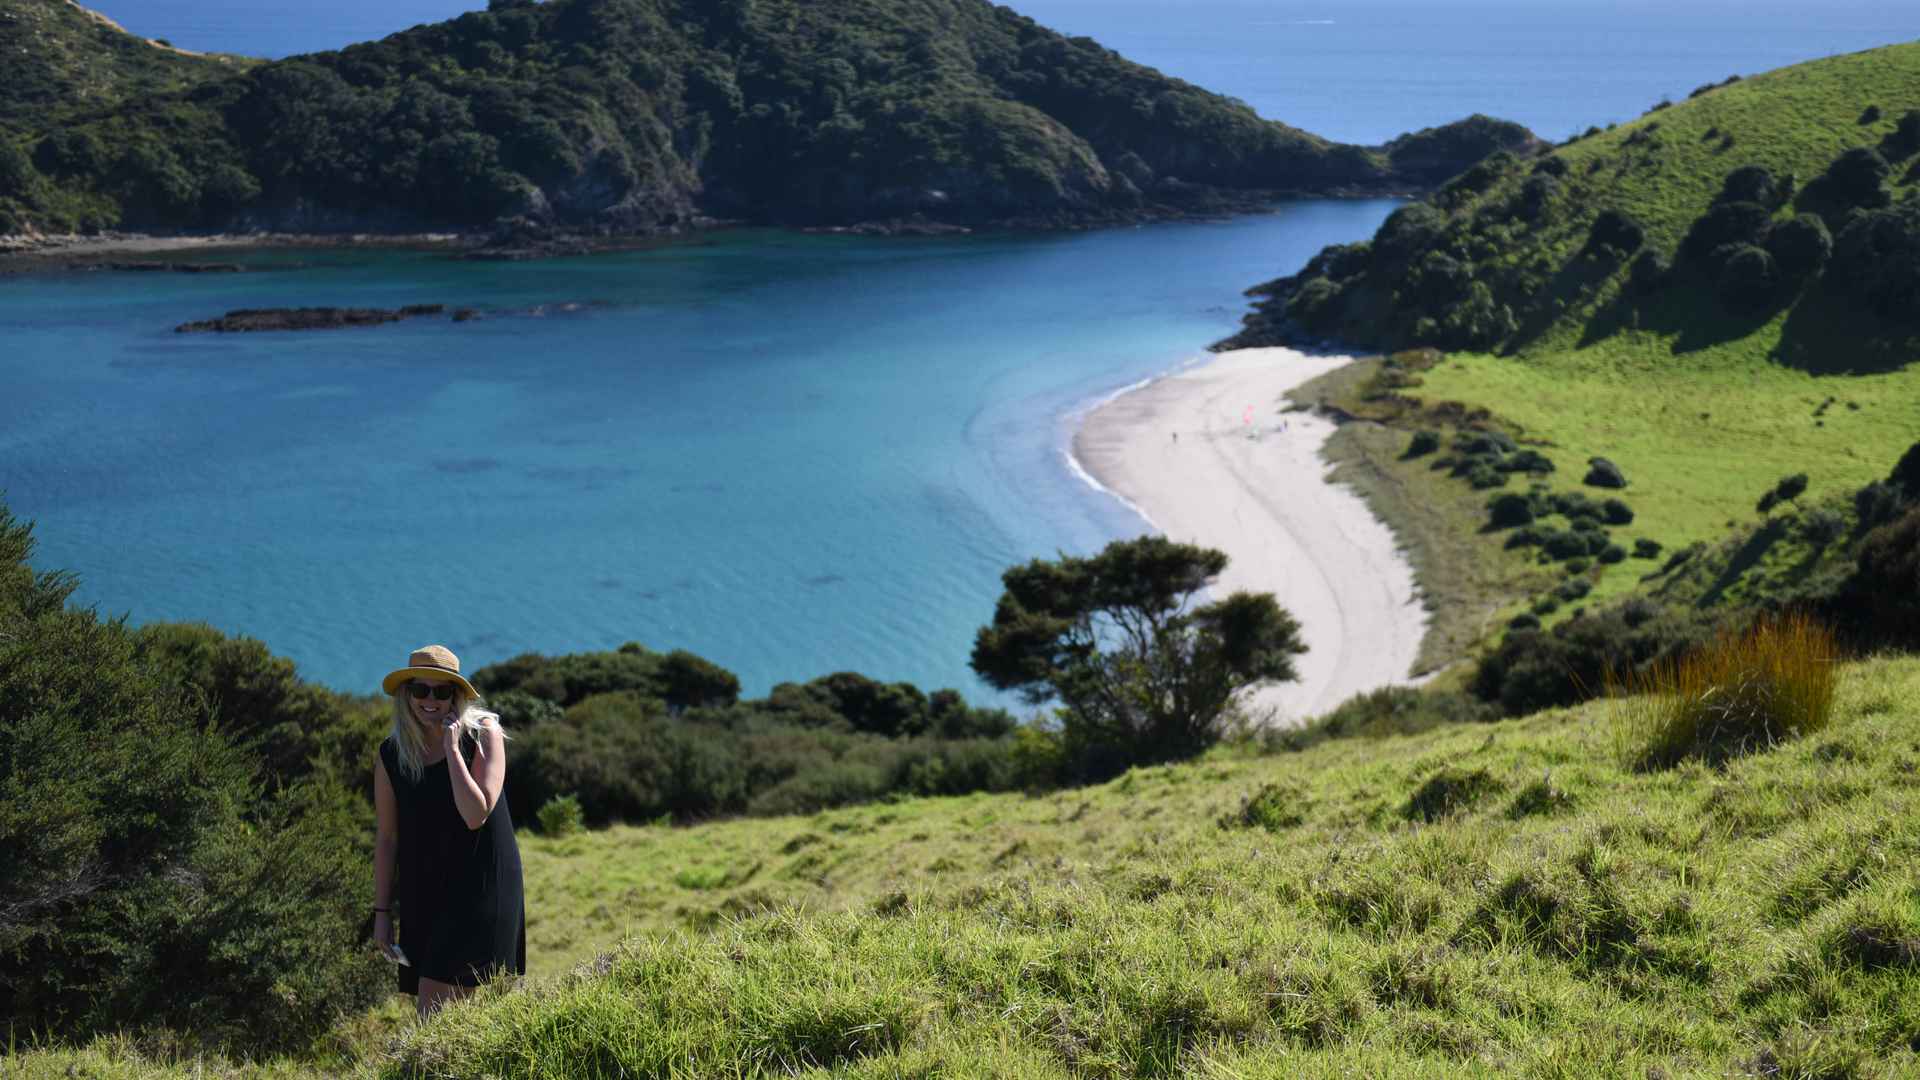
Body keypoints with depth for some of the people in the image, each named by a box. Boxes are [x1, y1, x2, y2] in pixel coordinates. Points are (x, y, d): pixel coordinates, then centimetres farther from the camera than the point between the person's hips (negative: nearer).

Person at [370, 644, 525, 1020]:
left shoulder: (483, 735, -7)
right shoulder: (391, 755, 3)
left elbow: (476, 815, -18)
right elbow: (386, 838, 8)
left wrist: (452, 750, -17)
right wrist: (382, 911, 8)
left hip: (481, 885, -4)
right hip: (424, 891, 4)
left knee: (434, 1013, -12)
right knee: (434, 1012, 5)